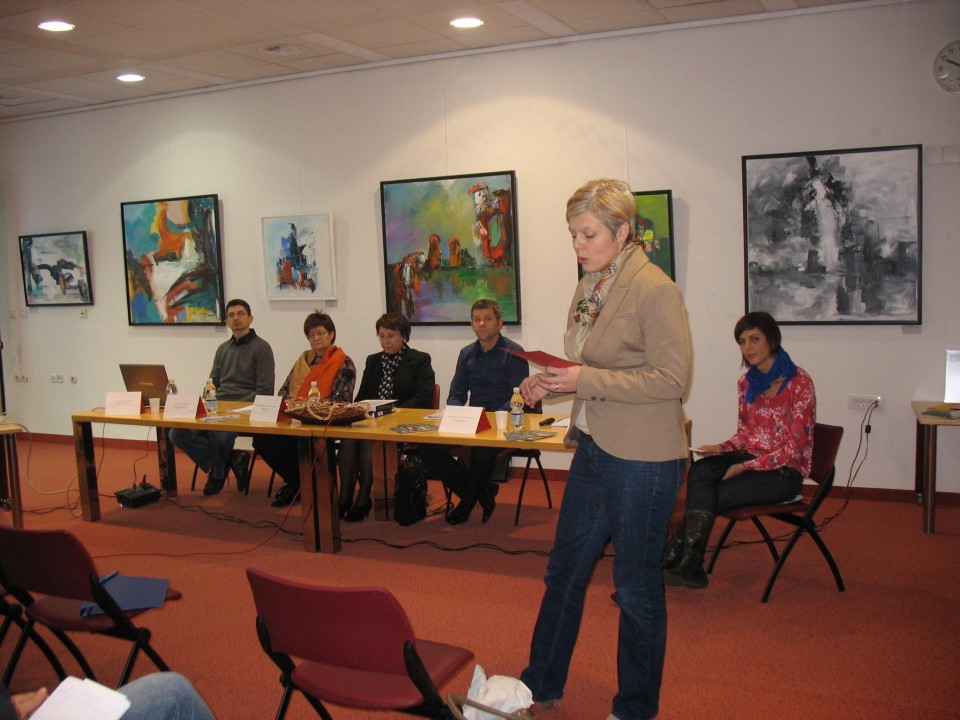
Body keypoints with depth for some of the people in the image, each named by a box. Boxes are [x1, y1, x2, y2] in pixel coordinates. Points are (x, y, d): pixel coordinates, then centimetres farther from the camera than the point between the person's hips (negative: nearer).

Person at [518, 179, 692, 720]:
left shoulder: (656, 290, -16)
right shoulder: (590, 287, 9)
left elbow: (672, 381, -18)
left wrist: (586, 380, -23)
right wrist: (552, 383, 2)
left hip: (643, 460, -8)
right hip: (594, 450, 8)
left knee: (637, 586, 7)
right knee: (565, 570, 18)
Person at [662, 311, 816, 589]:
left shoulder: (799, 382, -12)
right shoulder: (746, 383, 10)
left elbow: (794, 447, -14)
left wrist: (745, 467, -19)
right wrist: (722, 448, -4)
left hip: (785, 471, -5)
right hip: (750, 458, 6)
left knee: (711, 496, -24)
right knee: (699, 472, -26)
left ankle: (675, 559, -10)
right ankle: (689, 565, -33)